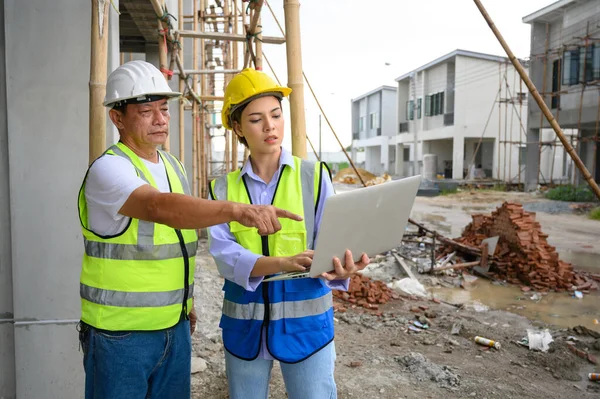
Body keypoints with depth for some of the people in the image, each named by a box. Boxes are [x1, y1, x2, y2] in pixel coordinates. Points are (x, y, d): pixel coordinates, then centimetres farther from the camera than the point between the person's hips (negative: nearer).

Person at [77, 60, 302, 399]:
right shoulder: (108, 169, -16)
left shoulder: (174, 166, 8)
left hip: (175, 327, 7)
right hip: (120, 333, -6)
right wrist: (237, 210, -50)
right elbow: (162, 209, -37)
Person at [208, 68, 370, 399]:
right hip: (244, 323, 2)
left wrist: (338, 269, -32)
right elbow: (224, 254, -12)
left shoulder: (314, 176, -3)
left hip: (305, 319, -1)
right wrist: (282, 263, -29)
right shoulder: (224, 189, 0)